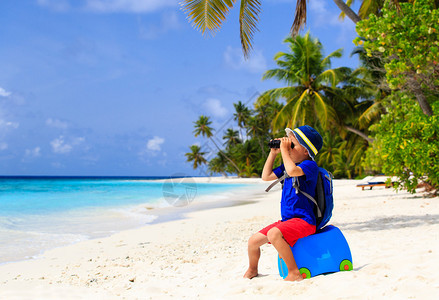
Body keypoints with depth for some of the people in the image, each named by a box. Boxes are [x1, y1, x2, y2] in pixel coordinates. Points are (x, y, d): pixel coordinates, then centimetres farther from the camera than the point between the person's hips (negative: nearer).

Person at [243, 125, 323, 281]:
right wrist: (273, 153, 14)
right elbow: (266, 176, 22)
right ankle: (252, 270, 37)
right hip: (287, 221, 9)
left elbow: (292, 171, -34)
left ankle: (294, 273, -24)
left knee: (273, 233, -35)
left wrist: (284, 150, -21)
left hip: (304, 221, -9)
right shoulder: (288, 165, 14)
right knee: (253, 241, 8)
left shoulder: (310, 165, -13)